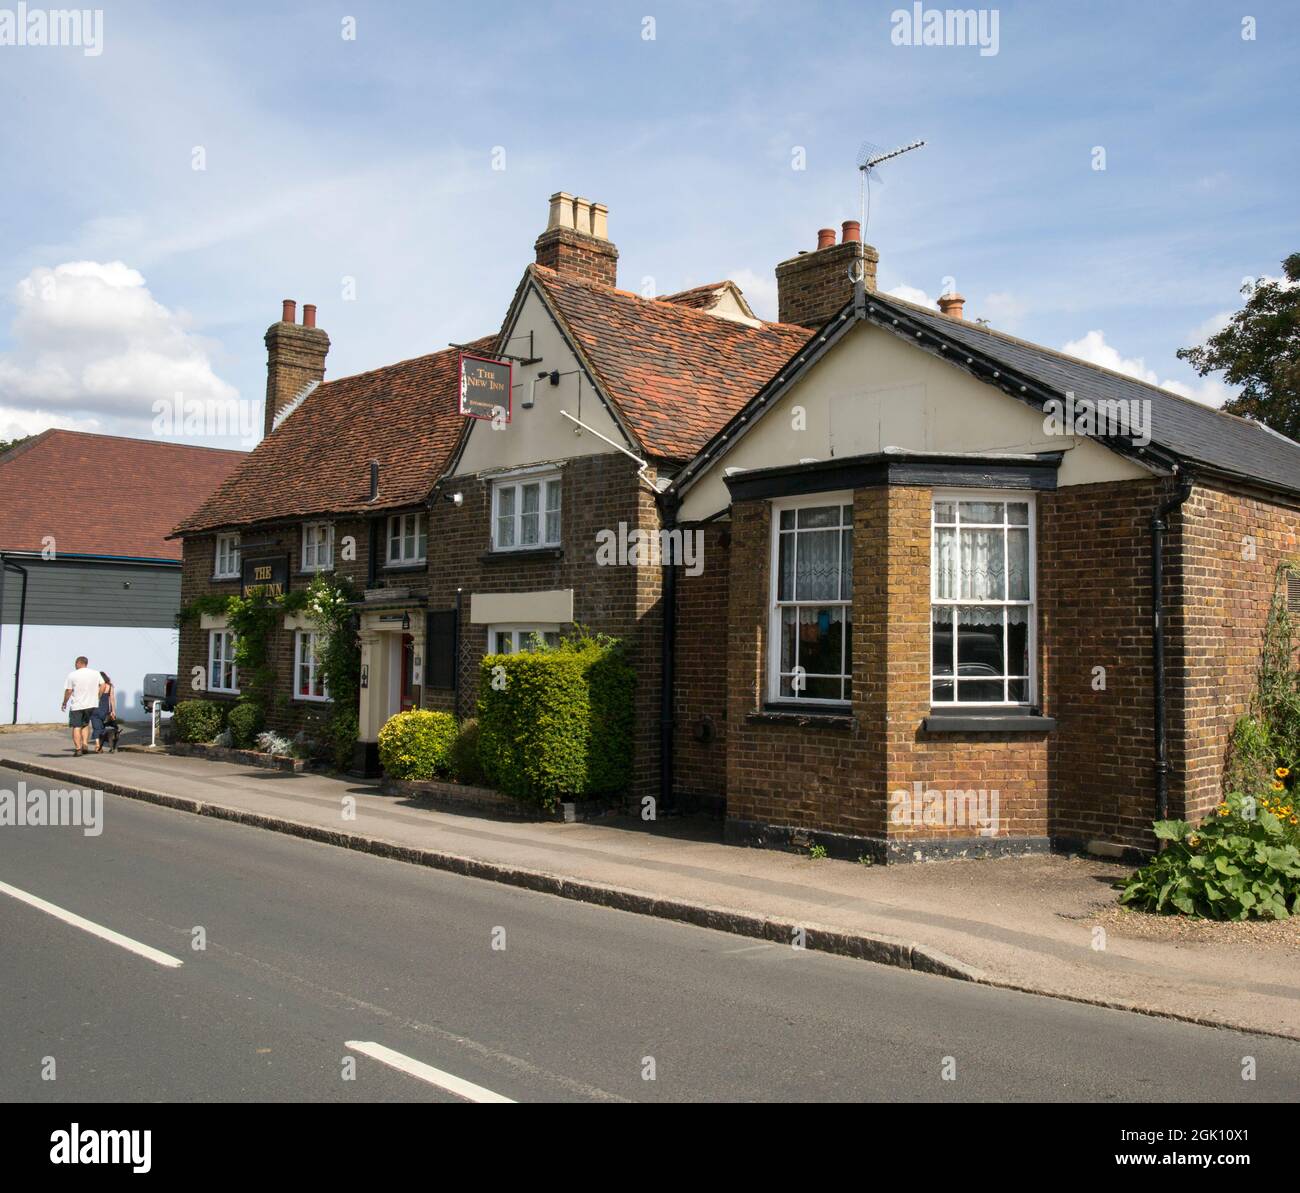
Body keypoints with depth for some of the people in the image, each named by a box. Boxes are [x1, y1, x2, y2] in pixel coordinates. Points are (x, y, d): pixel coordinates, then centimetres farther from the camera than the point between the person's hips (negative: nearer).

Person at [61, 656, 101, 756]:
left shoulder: (72, 675, -8)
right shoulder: (96, 673, 3)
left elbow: (68, 691, -8)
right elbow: (102, 685, 2)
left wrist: (64, 703, 4)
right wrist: (98, 697, 12)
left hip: (77, 705, -4)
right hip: (91, 704, 4)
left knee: (76, 727, 4)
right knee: (85, 725, 19)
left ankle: (78, 748, -1)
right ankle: (85, 746, 9)